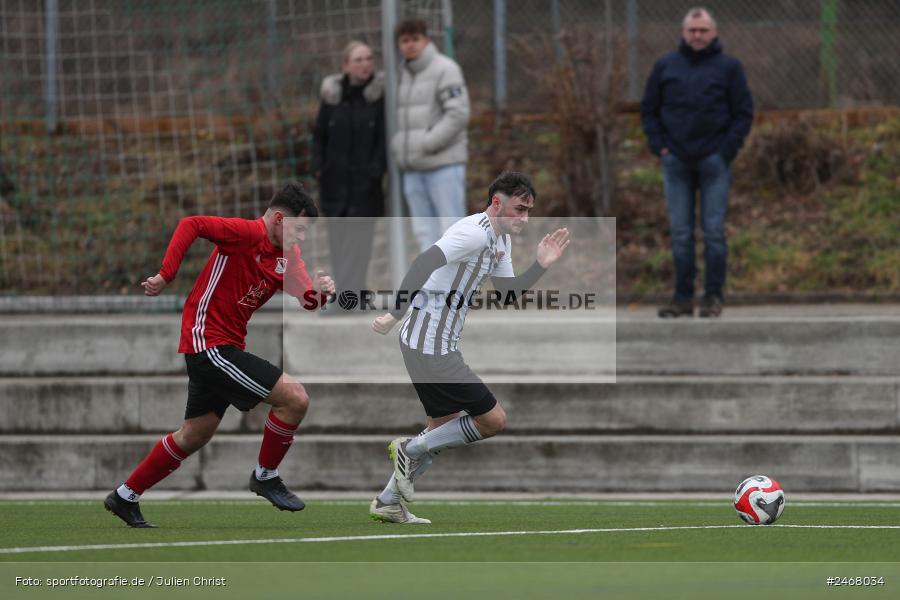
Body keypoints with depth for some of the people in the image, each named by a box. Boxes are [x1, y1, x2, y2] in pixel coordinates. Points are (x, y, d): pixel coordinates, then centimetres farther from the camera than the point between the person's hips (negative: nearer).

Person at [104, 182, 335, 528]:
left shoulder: (287, 256, 10)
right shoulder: (248, 233, -16)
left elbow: (306, 298, 2)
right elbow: (191, 225, -22)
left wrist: (318, 291, -21)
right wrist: (166, 276, -27)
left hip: (226, 349, 10)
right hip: (208, 341, -10)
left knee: (195, 435, 19)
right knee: (295, 398, -14)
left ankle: (125, 497, 29)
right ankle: (266, 477, 4)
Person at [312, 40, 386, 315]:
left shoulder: (379, 95, -5)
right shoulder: (332, 95, 5)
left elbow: (385, 138, -6)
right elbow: (319, 135, 12)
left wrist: (374, 172, -14)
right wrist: (318, 167, 0)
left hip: (365, 183, -4)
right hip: (335, 181, 4)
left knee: (357, 239, -9)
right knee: (338, 239, 6)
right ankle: (353, 294, 14)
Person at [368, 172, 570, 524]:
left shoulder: (500, 240, 15)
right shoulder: (474, 232, -18)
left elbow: (508, 293, 22)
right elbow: (425, 262, -29)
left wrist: (541, 265, 7)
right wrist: (396, 313, -34)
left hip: (429, 345, 11)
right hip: (431, 347, -11)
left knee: (444, 428, 21)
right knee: (493, 420, -5)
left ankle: (388, 503, 26)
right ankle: (412, 450, 4)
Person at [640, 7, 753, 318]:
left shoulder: (728, 67, 3)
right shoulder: (665, 67, 9)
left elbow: (744, 113, 2)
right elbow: (649, 111, 14)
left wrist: (727, 151, -6)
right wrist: (659, 146, 2)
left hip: (713, 162, -2)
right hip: (676, 162, 2)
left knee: (714, 231, -3)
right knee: (680, 232, 2)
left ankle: (714, 296, 1)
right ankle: (683, 298, 5)